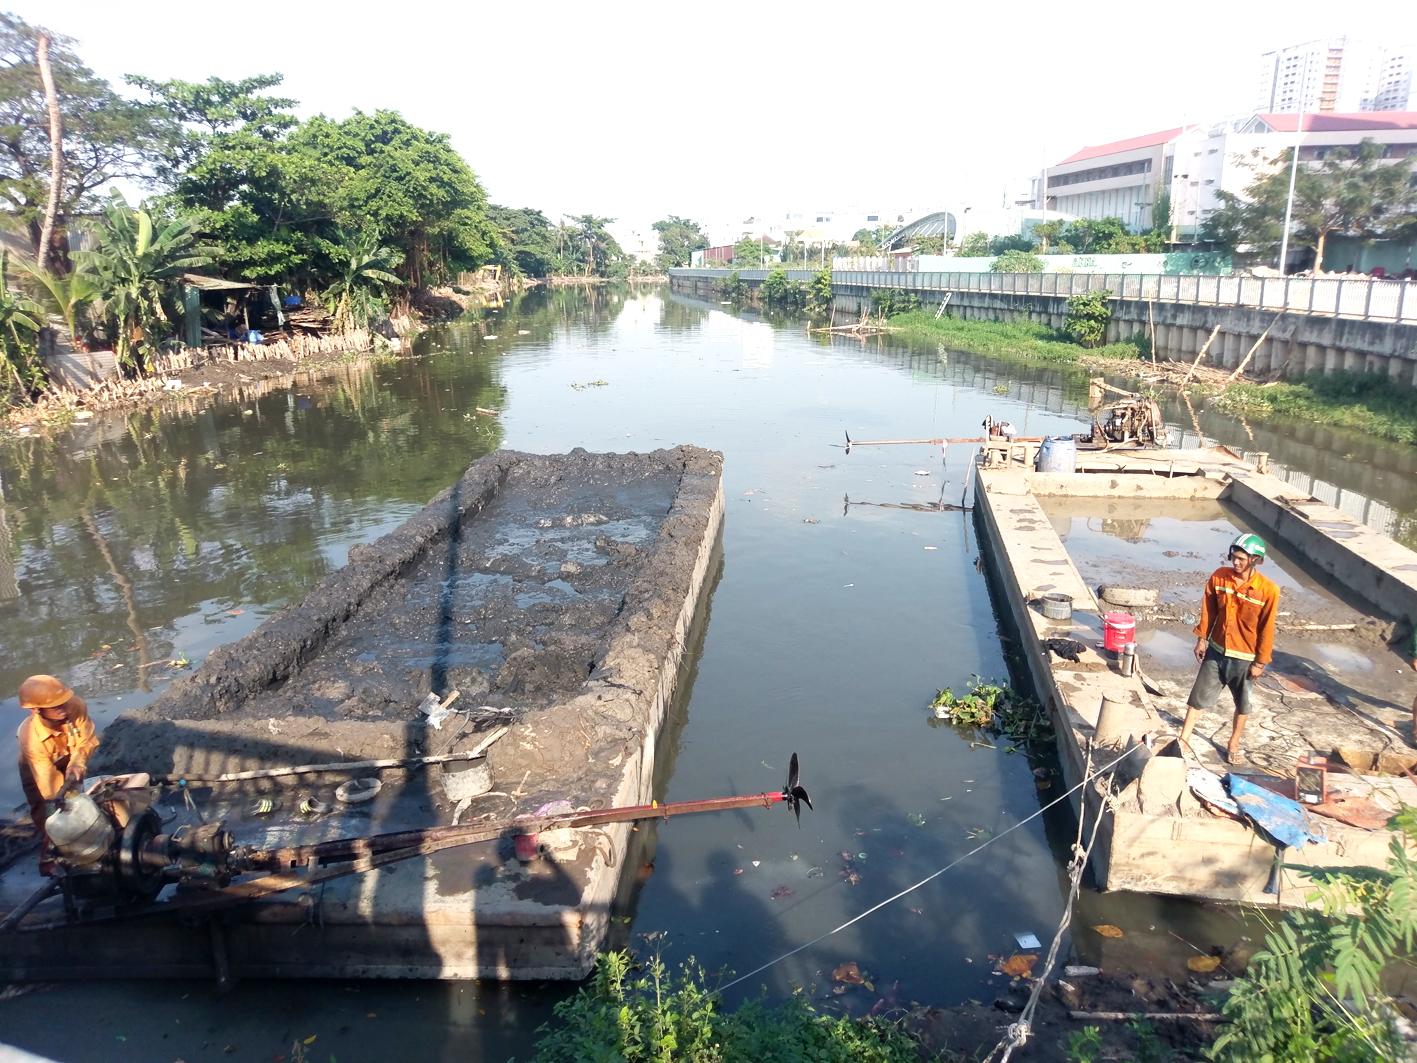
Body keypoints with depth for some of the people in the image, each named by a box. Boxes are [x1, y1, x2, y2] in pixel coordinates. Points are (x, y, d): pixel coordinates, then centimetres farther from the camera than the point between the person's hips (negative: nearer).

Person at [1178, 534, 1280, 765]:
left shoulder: (1268, 590, -19)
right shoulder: (1219, 577, -10)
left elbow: (1267, 630, -12)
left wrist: (1260, 662, -8)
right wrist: (1201, 639, 5)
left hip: (1244, 658, -2)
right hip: (1216, 651, 2)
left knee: (1242, 705, 16)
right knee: (1199, 697, 8)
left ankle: (1233, 746, 34)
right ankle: (1183, 740, 18)